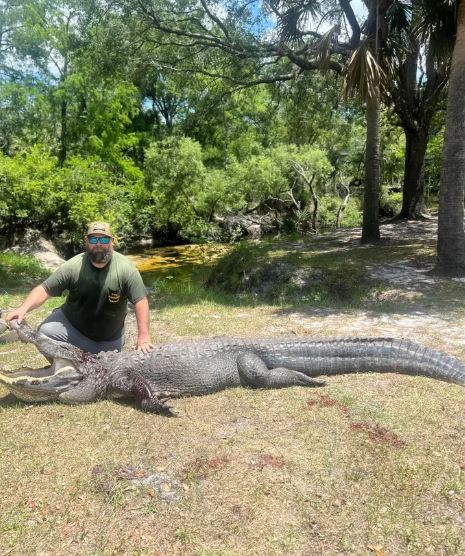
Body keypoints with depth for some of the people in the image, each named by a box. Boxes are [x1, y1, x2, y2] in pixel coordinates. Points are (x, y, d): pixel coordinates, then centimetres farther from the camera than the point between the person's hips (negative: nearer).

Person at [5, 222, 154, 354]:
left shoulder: (125, 268, -22)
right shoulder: (73, 266, -19)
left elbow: (140, 300, -21)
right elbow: (45, 289, -16)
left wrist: (143, 336, -24)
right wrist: (23, 308, -33)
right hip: (71, 325, 1)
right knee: (45, 332, -22)